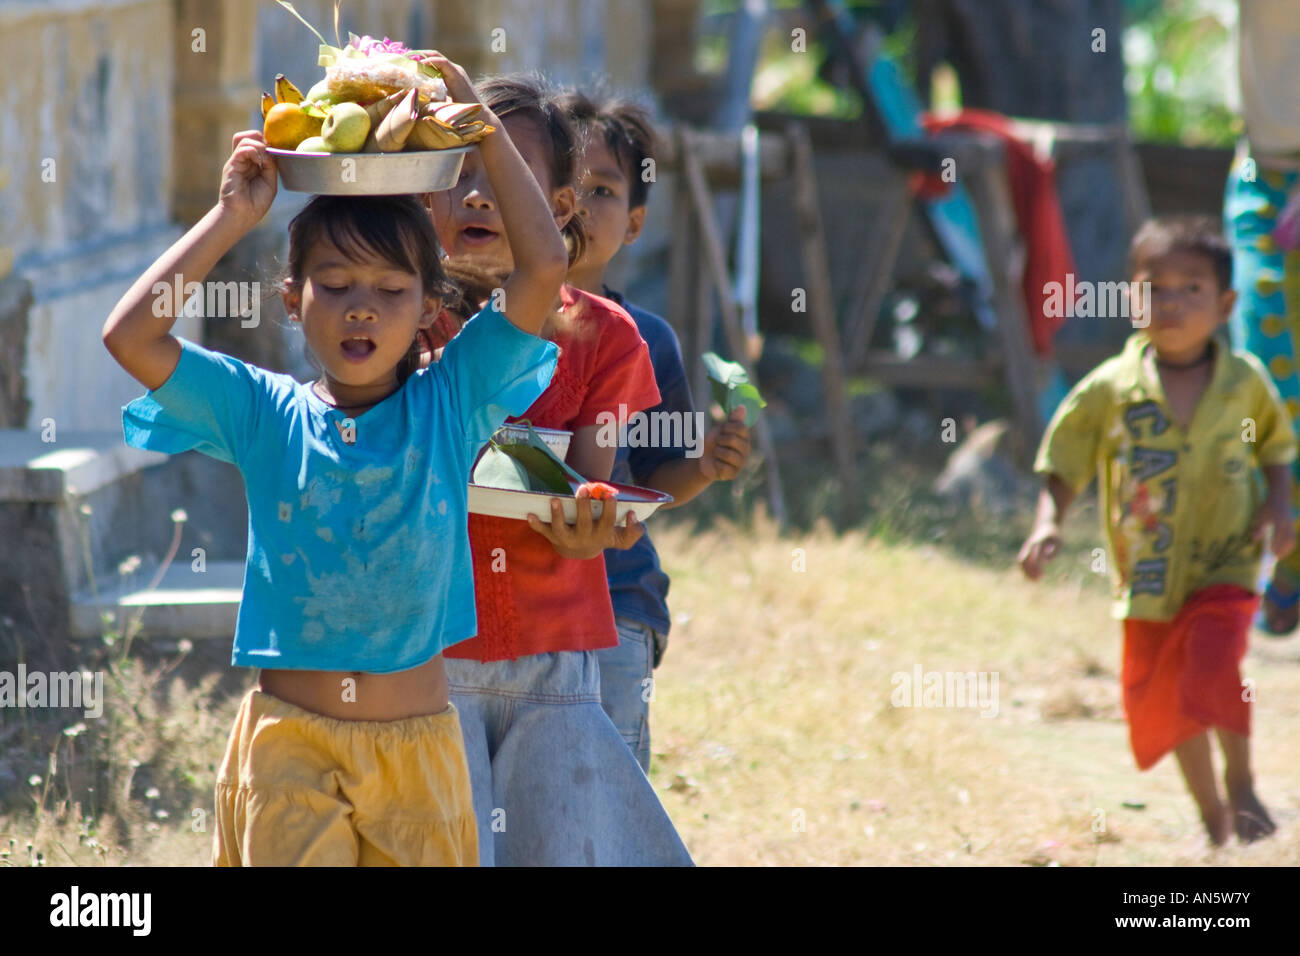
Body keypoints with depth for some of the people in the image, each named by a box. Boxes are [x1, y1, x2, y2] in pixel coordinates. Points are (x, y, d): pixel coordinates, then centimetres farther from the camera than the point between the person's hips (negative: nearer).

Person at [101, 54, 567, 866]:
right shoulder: (266, 413, 1)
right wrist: (235, 217, -7)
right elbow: (131, 335, -9)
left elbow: (545, 266, -7)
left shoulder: (450, 404, 0)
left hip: (417, 745, 1)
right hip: (289, 742, -1)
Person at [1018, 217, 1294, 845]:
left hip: (1224, 568, -2)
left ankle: (1241, 786, -1)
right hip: (1149, 576, 2)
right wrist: (1048, 524, -17)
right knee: (1162, 698, 9)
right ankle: (1210, 813, 30)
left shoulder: (1245, 382, -5)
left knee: (1213, 665, -24)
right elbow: (1063, 468, -1)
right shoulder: (1110, 391, -8)